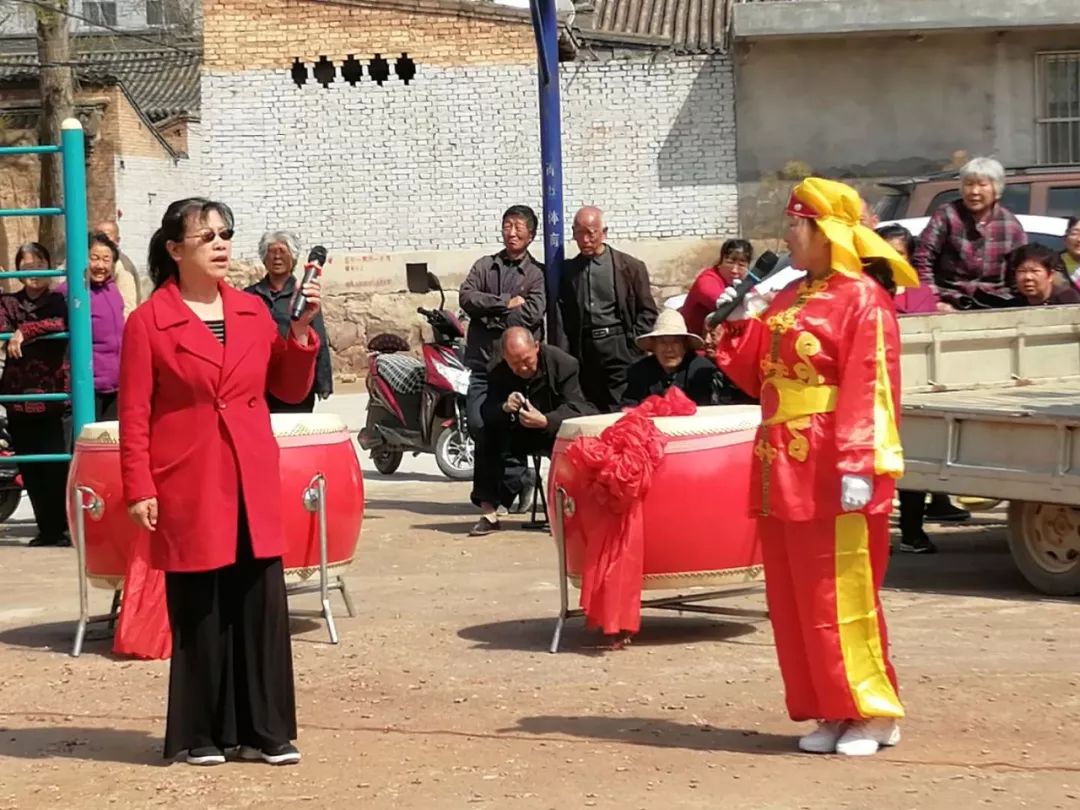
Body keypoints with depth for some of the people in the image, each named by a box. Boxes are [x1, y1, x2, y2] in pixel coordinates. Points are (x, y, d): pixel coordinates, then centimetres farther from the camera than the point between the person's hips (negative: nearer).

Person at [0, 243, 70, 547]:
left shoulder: (57, 301, 4)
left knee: (55, 466, -9)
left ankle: (60, 527, 0)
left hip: (54, 398, -3)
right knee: (30, 470, 5)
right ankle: (46, 528, 15)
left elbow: (59, 323, -19)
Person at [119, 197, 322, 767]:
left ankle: (265, 730, 12)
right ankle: (201, 734, 14)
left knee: (262, 605, 3)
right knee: (198, 612, 2)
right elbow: (134, 414, -4)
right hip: (188, 486, -4)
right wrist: (139, 490, -9)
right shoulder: (149, 321, -4)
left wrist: (301, 330, -1)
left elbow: (290, 389, 13)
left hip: (252, 484, 4)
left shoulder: (253, 311, 9)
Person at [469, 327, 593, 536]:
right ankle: (488, 513, -20)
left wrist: (545, 421, -41)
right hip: (518, 433, 3)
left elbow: (576, 408, -23)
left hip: (556, 428, -3)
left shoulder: (563, 363, -16)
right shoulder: (499, 374, -6)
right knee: (487, 441, -23)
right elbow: (486, 414, -13)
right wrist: (504, 408, -37)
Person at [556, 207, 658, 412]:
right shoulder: (568, 270, 11)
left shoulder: (630, 267, 5)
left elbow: (647, 312, 6)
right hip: (584, 354, 3)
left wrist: (633, 344, -5)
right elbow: (562, 318, 9)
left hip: (620, 350, -2)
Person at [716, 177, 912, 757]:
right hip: (782, 471, 8)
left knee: (840, 598, -5)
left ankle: (874, 713, 5)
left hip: (832, 474, -8)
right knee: (794, 599, 9)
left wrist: (859, 467, -24)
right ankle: (831, 712, 16)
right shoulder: (787, 300, 16)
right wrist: (740, 323, 4)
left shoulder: (862, 300, -9)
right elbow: (756, 376, 17)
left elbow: (870, 390, -17)